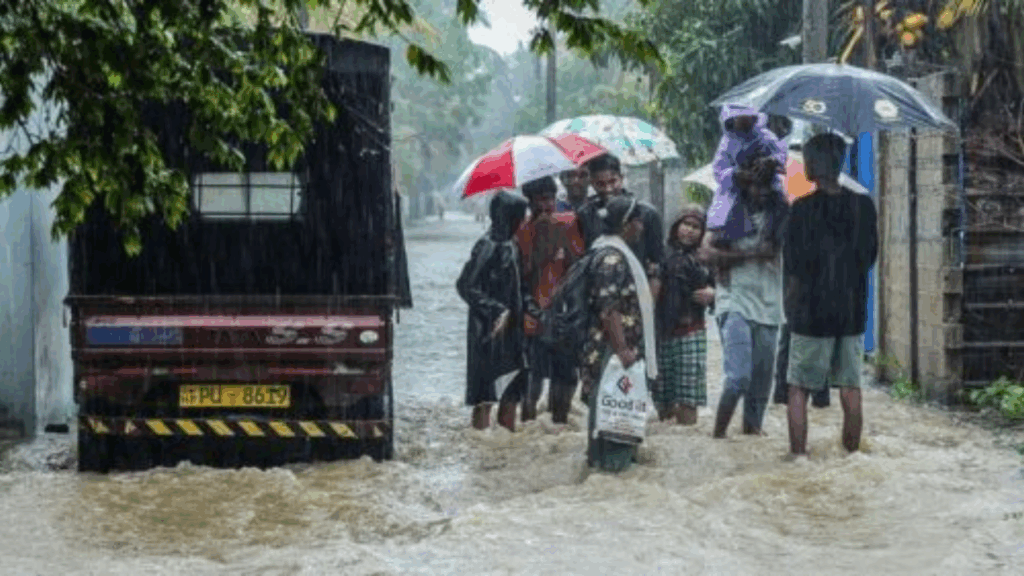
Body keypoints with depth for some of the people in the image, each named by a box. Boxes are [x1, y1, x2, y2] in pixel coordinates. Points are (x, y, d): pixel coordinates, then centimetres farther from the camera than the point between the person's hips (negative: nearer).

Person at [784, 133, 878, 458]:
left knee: (799, 389, 4)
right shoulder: (863, 206, 1)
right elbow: (870, 256, 9)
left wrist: (791, 302, 5)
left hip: (813, 311, -4)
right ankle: (851, 454, 13)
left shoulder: (805, 208, -12)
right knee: (851, 389, 9)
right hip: (853, 309, 4)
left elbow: (794, 265, -9)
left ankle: (798, 454, 1)